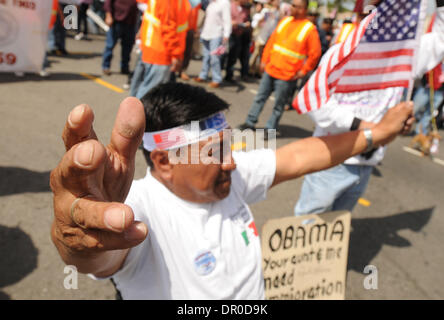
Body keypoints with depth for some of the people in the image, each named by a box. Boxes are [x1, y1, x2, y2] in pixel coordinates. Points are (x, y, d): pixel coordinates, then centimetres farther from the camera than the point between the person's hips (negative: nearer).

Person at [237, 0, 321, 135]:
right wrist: (265, 60, 10)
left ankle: (270, 128, 16)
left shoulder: (310, 29, -7)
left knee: (279, 105, 3)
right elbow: (272, 40, 13)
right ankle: (250, 122, 25)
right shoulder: (285, 21, 9)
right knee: (260, 97, 12)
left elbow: (315, 53, -8)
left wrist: (303, 71, -9)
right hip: (270, 69, 5)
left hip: (286, 76, -5)